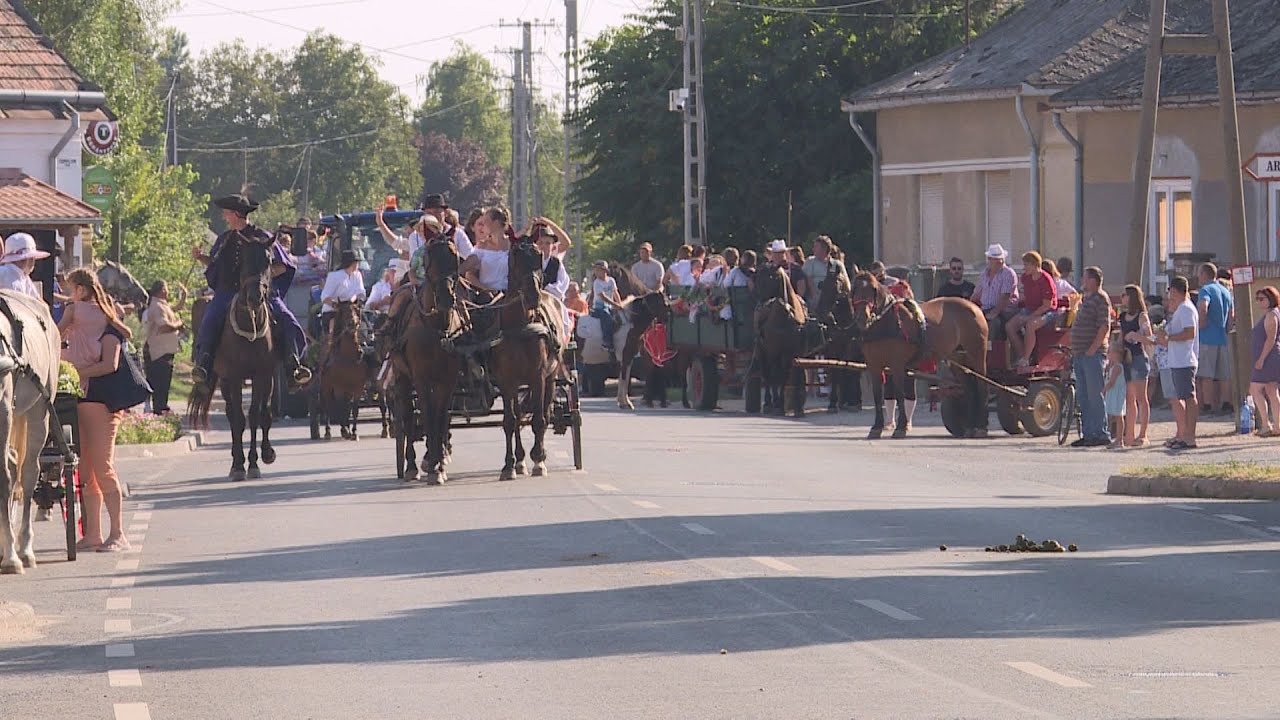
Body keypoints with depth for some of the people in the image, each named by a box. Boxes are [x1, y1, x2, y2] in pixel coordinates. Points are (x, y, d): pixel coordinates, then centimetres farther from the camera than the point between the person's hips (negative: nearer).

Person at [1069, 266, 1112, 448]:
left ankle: (1101, 434, -7)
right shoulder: (1086, 299, 20)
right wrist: (1074, 351, 19)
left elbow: (1104, 327, -17)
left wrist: (1092, 349, -21)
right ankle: (1088, 434, 14)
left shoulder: (1101, 299, -9)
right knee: (1083, 396, 10)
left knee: (1094, 395, -9)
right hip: (1080, 354, 10)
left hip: (1093, 354, -10)